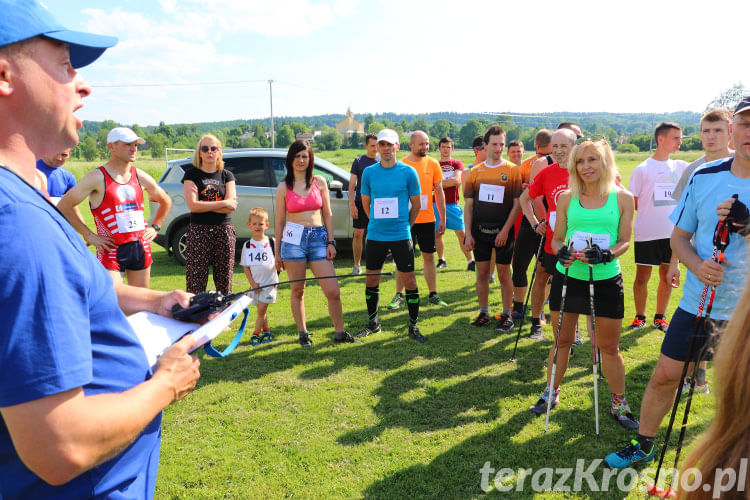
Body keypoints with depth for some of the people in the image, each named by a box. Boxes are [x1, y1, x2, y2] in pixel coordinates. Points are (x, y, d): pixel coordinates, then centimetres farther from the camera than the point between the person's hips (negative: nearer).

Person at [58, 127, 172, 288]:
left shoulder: (140, 177, 9)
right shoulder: (98, 178, -7)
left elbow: (166, 202, 25)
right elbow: (64, 205, -5)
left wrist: (155, 227, 13)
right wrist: (89, 235, -7)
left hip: (141, 248, 5)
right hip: (111, 250, -5)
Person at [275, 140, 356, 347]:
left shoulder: (319, 182, 7)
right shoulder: (284, 188, 5)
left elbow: (327, 215, 9)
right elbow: (280, 222, 7)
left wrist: (331, 242, 2)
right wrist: (278, 252, 7)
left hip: (318, 238, 1)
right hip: (293, 239, -1)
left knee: (333, 291, -3)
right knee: (298, 290, 7)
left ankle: (340, 332, 13)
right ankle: (303, 334, 21)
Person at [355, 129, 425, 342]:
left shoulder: (408, 172, -2)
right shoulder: (369, 172, 4)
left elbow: (416, 204, 5)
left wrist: (403, 225, 8)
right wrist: (378, 222, 13)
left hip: (401, 236, -2)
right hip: (375, 235, 2)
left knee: (409, 280, -1)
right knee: (371, 279, 9)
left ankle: (413, 326, 13)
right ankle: (373, 323, 27)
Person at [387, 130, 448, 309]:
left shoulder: (433, 164, 3)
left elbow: (439, 192, 7)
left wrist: (442, 219, 4)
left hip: (427, 219, 2)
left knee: (429, 256, 9)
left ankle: (433, 295, 18)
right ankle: (399, 295, 13)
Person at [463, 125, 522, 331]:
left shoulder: (512, 170, -1)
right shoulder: (475, 172, 6)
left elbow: (517, 204, -4)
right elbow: (468, 205, 7)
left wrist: (505, 230, -12)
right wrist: (468, 233, 0)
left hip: (502, 231, -2)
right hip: (480, 231, 3)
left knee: (504, 273, 3)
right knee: (482, 273, 9)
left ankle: (507, 315, 15)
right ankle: (484, 313, 22)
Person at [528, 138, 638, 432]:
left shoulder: (623, 198, -1)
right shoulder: (567, 198, 3)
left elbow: (625, 240, 0)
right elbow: (557, 238, 7)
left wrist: (607, 254, -21)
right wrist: (560, 251, -16)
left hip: (606, 279, -1)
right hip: (568, 276, 1)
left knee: (609, 347, 7)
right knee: (562, 341, 12)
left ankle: (619, 404, 26)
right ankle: (551, 392, 31)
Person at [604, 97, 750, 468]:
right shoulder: (704, 177, -1)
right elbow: (679, 236, 6)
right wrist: (698, 266, -15)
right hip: (697, 304, 2)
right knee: (664, 376, 8)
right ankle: (643, 447, 29)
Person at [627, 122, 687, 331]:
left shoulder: (680, 167, 9)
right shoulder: (642, 169, -3)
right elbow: (633, 203, 0)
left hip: (673, 232, 4)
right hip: (646, 233, -4)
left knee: (668, 276, 9)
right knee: (642, 277, 3)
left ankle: (660, 317, 23)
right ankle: (640, 317, 19)